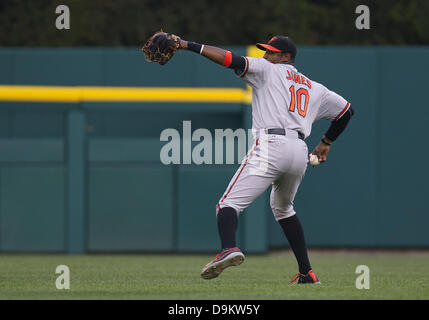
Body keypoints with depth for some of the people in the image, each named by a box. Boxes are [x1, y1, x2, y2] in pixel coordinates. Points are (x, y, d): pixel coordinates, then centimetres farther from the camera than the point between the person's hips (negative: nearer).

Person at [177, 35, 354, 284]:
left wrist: (188, 45, -4)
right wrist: (326, 143, 46)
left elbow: (232, 60, -2)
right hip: (300, 152, 7)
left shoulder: (267, 70, 11)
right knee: (283, 207, 30)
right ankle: (307, 273, 25)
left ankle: (229, 248, -44)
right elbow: (346, 110, 35)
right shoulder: (314, 88, 28)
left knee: (229, 203, -13)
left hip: (271, 145, -7)